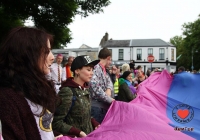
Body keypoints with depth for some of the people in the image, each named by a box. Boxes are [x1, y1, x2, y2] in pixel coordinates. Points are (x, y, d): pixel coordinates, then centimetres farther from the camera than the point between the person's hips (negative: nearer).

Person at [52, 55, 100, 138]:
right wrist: (78, 133, -26)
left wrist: (95, 124, -2)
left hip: (89, 135, 7)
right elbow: (56, 122, -21)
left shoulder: (84, 89, 2)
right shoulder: (67, 91, -21)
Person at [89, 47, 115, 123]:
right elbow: (95, 87, -27)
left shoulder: (104, 70, 16)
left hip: (104, 106, 10)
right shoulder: (96, 69, -14)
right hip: (97, 106, -10)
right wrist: (110, 100, -21)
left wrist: (109, 89, -12)